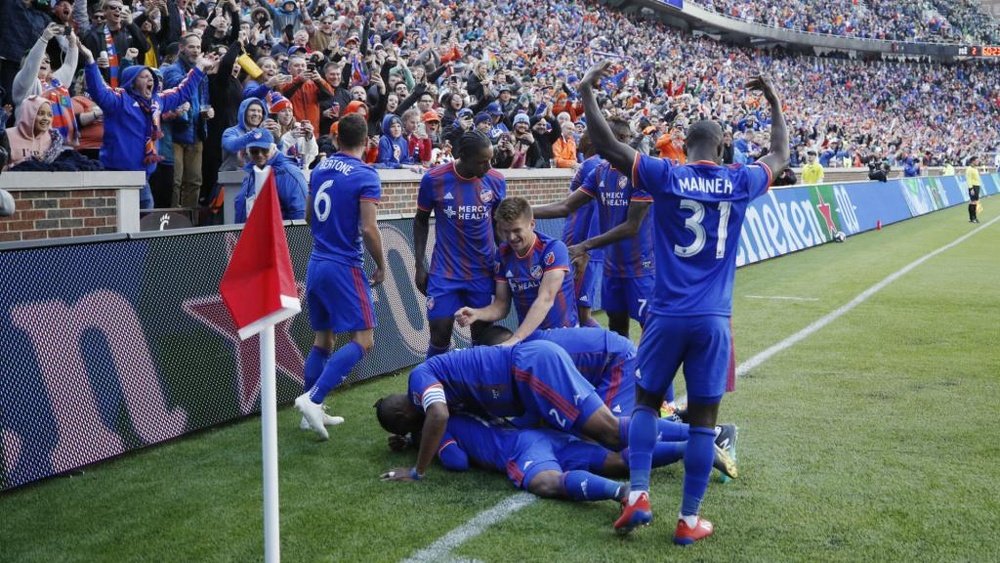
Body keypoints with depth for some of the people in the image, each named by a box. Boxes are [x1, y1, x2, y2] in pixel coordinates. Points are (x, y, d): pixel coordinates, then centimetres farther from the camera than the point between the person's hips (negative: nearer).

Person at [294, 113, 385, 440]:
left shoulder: (320, 169, 8)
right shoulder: (366, 176, -12)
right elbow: (369, 229, -17)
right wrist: (381, 266, -4)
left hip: (316, 264, 7)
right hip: (344, 267, -7)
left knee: (323, 338, 15)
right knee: (363, 340, -4)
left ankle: (313, 411, 18)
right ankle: (313, 398, -17)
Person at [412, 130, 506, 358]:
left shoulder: (496, 181, -5)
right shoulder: (434, 179, -10)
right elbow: (421, 221, 4)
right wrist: (419, 266, 0)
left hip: (483, 272, 2)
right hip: (444, 271, -2)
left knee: (482, 335, 6)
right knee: (440, 335, -3)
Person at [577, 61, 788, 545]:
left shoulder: (665, 177, -4)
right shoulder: (741, 182, 3)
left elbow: (607, 146, -5)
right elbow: (780, 156, 24)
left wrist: (587, 91, 6)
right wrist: (774, 100, 35)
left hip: (667, 315, -1)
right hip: (712, 319, 1)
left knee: (647, 400, 17)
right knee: (703, 417, 8)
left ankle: (638, 496, 6)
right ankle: (689, 520, 13)